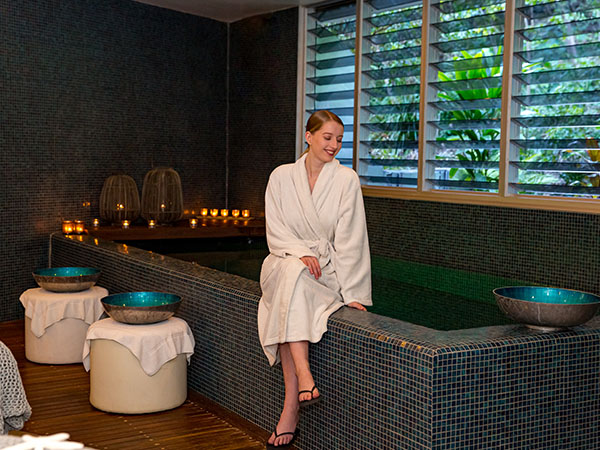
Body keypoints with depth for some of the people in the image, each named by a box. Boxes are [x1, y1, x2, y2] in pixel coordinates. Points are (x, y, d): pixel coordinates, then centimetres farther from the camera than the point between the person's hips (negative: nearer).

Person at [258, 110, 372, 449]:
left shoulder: (346, 179, -1)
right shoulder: (282, 177, 6)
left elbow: (349, 239, -6)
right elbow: (276, 232, 2)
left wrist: (352, 293, -13)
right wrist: (301, 252, -18)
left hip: (327, 268, -2)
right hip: (285, 263, 2)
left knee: (294, 279, -34)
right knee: (291, 269, -34)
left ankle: (291, 410, -34)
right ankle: (304, 377, -40)